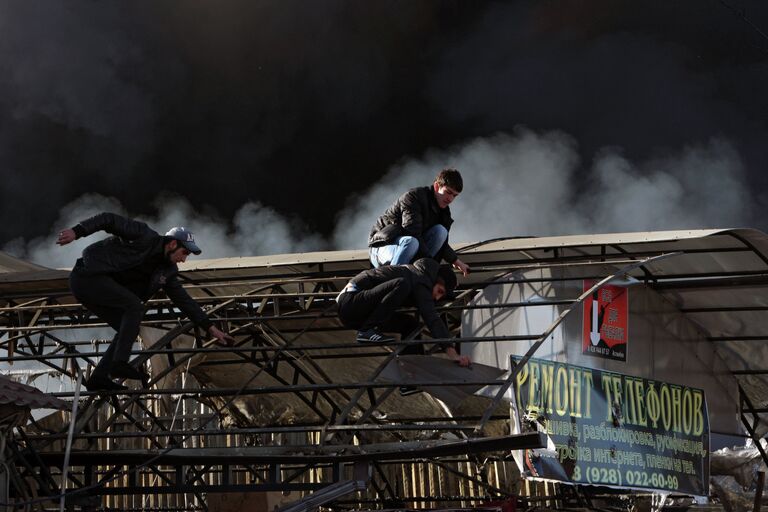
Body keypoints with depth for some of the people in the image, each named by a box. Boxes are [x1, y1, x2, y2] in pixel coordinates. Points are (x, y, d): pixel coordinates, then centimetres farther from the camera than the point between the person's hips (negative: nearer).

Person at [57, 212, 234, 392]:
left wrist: (211, 328, 11)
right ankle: (119, 363, -25)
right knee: (134, 306, -20)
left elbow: (183, 300, 15)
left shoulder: (167, 271, 12)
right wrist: (76, 232, -26)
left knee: (128, 329, 2)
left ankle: (98, 377, -1)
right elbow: (108, 219, -14)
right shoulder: (144, 236, -12)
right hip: (87, 276, -9)